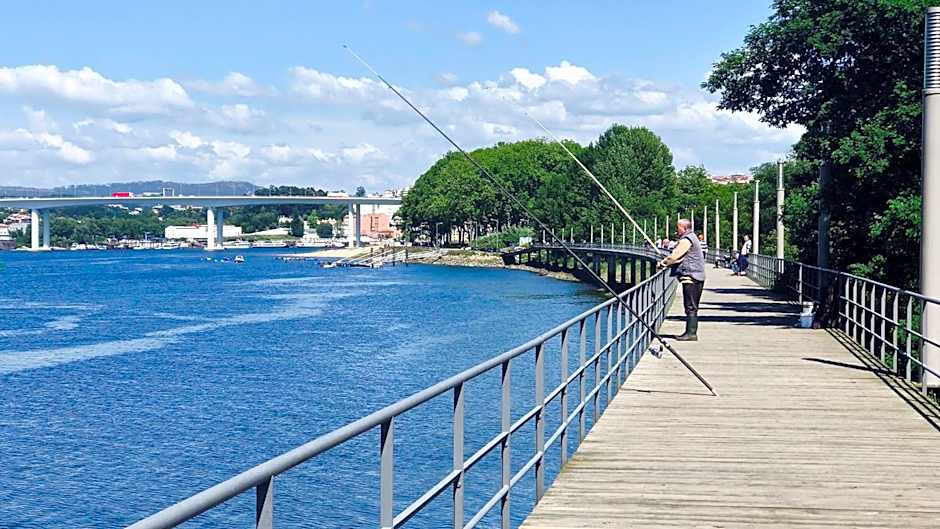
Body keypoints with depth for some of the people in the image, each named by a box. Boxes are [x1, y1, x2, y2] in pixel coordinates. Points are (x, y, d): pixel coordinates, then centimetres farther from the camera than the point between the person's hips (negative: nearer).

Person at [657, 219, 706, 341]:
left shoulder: (686, 240, -13)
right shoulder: (691, 238, 21)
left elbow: (674, 256, -14)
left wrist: (662, 263, 1)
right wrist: (667, 263, 17)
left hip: (691, 277, -11)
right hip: (695, 277, 11)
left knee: (690, 306, -10)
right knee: (691, 306, 11)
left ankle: (691, 333, -11)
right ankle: (690, 332, 14)